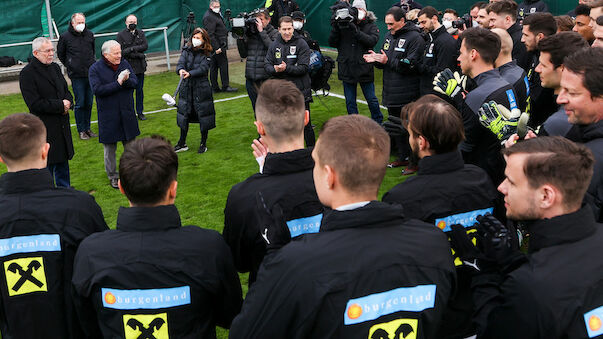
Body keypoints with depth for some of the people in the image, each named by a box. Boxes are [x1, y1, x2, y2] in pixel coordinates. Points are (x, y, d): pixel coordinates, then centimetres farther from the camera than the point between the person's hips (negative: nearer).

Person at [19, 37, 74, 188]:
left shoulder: (55, 67, 10)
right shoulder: (27, 74, -14)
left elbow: (66, 90, 19)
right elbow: (35, 104, -19)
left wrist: (68, 102, -5)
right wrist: (60, 106, -16)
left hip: (62, 124, 7)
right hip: (44, 128, -7)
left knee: (63, 160, 17)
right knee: (47, 164, 0)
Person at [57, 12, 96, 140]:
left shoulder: (90, 34, 6)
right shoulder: (65, 37, -5)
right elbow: (60, 54, 9)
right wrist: (69, 66, 8)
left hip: (91, 74, 4)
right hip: (76, 76, -4)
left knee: (89, 103, 9)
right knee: (80, 103, -2)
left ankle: (87, 128, 20)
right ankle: (81, 130, 8)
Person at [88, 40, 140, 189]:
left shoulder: (124, 64, 4)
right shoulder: (95, 69, -9)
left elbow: (135, 82, 0)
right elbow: (97, 89, -20)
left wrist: (126, 80, -22)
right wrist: (118, 83, -22)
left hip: (127, 113, 4)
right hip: (108, 116, -4)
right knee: (109, 148, 7)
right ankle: (112, 176, 21)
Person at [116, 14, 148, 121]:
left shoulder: (141, 33, 10)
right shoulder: (121, 35, -1)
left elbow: (145, 46, -4)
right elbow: (121, 52, -11)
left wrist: (131, 49, -14)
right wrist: (137, 54, -15)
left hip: (140, 67, 3)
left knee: (140, 90, 10)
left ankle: (140, 112, 20)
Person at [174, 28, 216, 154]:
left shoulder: (206, 54, -4)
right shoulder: (186, 50, 6)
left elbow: (203, 68, -17)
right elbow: (180, 63, -7)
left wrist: (190, 73, -33)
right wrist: (180, 70, -31)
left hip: (201, 88, -3)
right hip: (186, 87, 3)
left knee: (203, 115, 2)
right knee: (184, 114, 7)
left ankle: (203, 144, 17)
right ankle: (182, 144, 20)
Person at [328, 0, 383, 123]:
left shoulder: (371, 26, 1)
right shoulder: (344, 25, 4)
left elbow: (372, 40, -18)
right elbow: (332, 43, 0)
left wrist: (356, 31, -27)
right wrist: (335, 29, -16)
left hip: (364, 70, -2)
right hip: (347, 70, 2)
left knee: (371, 99, 9)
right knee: (350, 102, 10)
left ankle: (378, 124, 27)